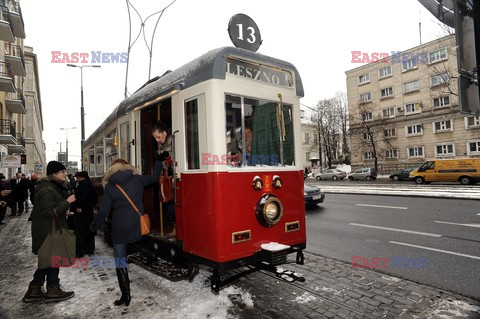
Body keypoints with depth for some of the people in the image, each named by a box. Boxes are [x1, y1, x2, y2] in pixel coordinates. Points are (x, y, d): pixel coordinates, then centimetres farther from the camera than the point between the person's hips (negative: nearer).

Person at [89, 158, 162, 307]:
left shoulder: (109, 186, -3)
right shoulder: (137, 179, 1)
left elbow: (103, 211, -5)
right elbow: (154, 177, 16)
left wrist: (93, 227, 11)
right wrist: (158, 162, 31)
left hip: (119, 228, -2)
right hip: (138, 226, 2)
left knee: (120, 260, 10)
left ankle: (126, 294, 13)